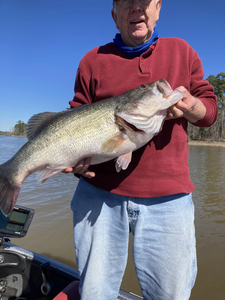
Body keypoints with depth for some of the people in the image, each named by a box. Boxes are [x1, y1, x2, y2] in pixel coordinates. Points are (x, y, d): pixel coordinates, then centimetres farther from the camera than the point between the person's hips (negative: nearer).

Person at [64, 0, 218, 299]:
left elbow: (210, 109, 13)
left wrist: (191, 107, -10)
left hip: (168, 198, 1)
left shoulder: (181, 51, 13)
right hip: (99, 194, 0)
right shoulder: (93, 60, 9)